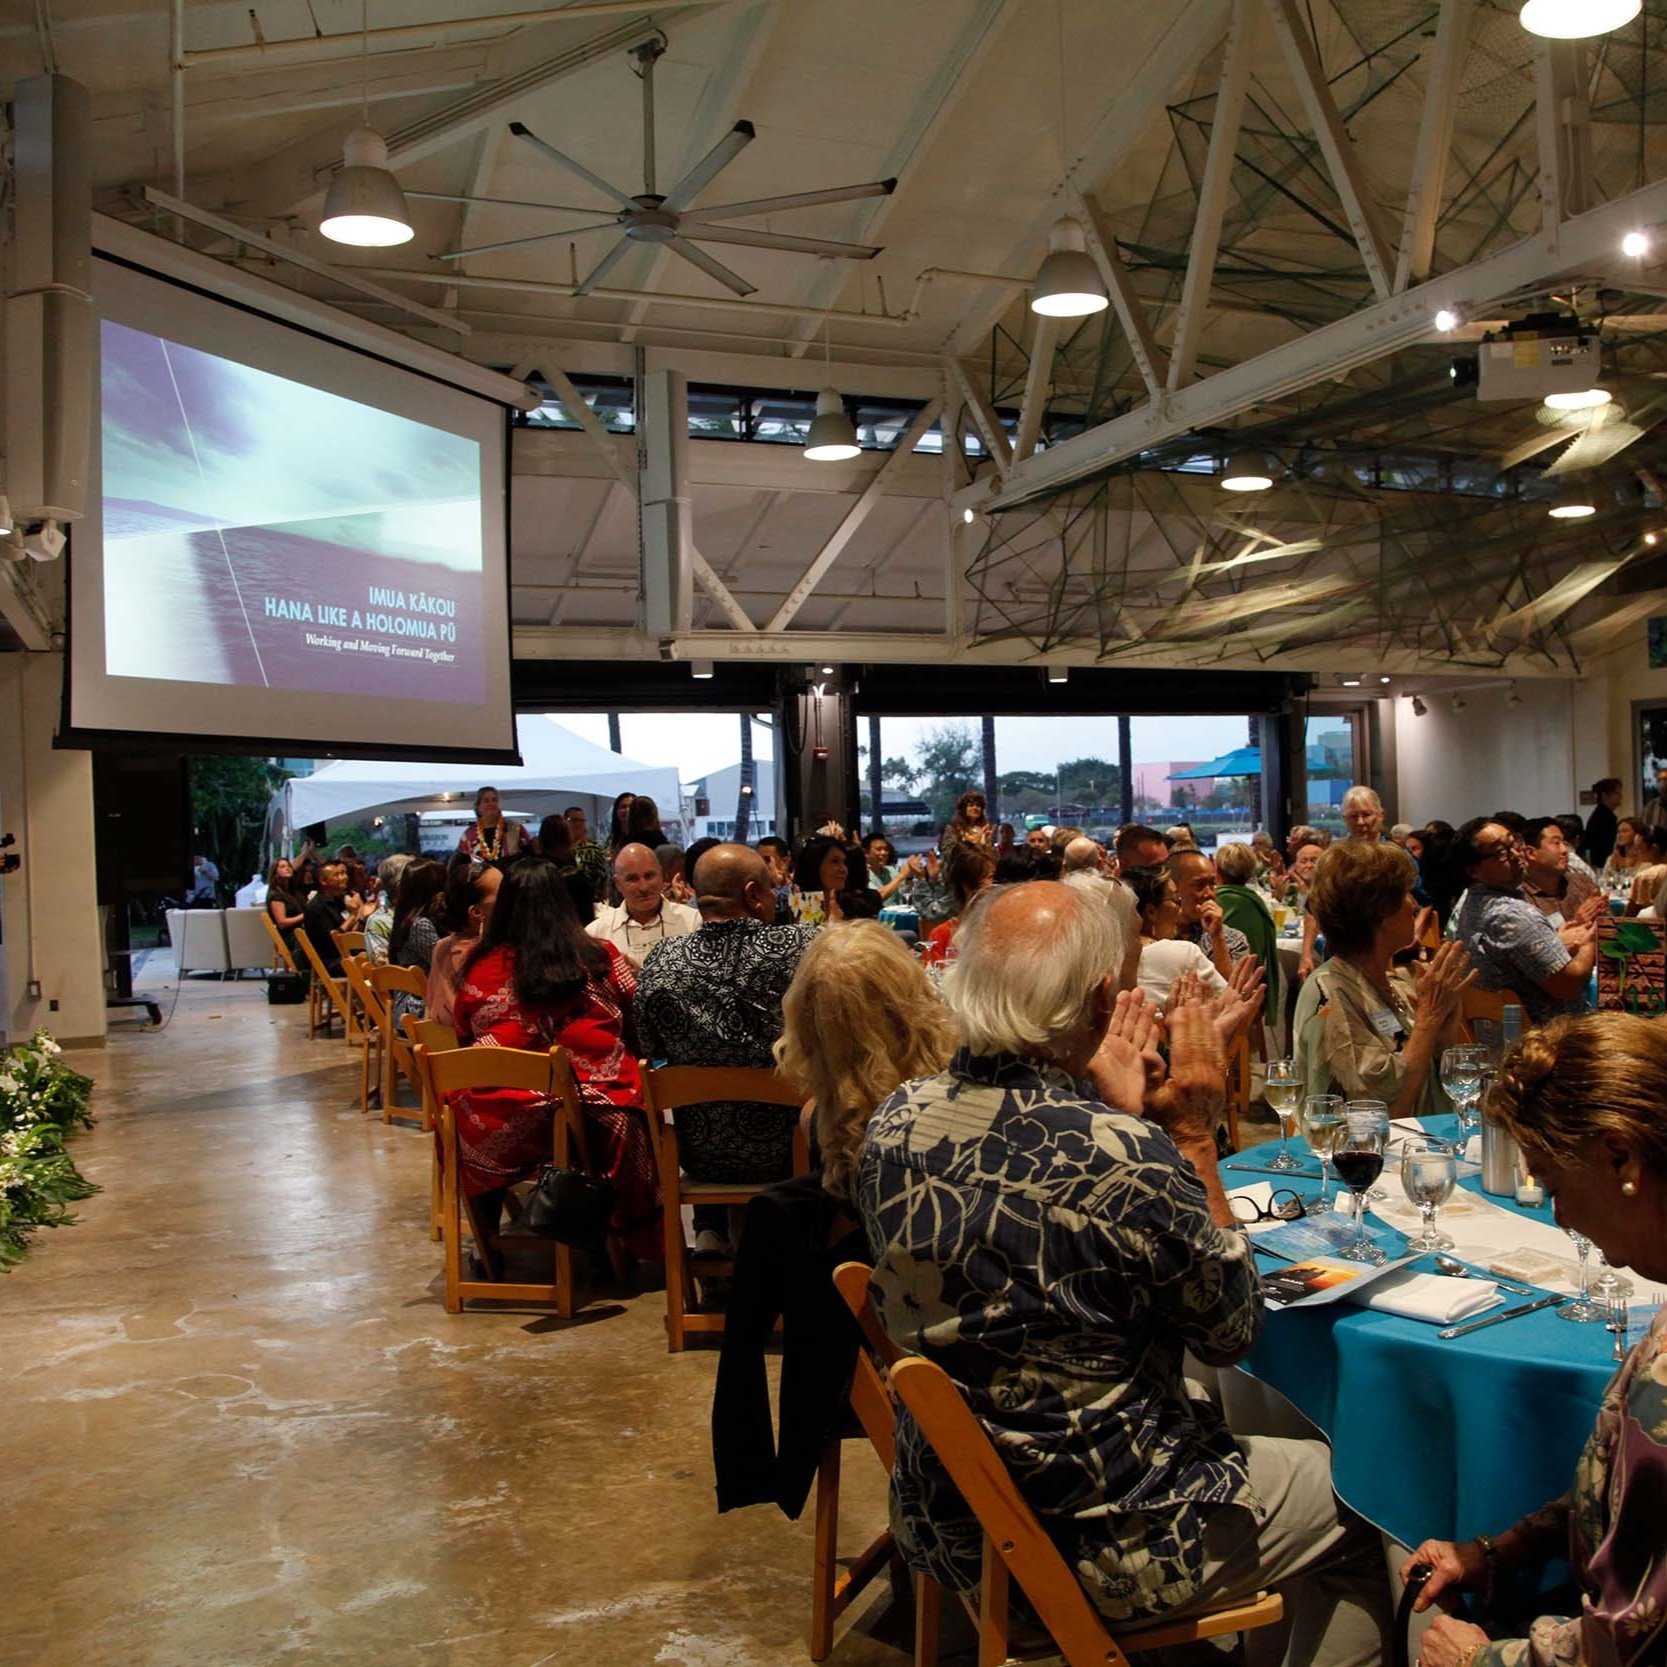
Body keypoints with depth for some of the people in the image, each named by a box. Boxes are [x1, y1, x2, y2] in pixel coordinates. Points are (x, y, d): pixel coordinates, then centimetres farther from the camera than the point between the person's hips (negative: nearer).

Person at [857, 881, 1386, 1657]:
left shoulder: (897, 1121, -10)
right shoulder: (1125, 1158, -30)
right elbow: (1232, 1332, -11)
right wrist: (1193, 1136, -9)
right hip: (1095, 1544, -7)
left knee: (1240, 1415, 31)